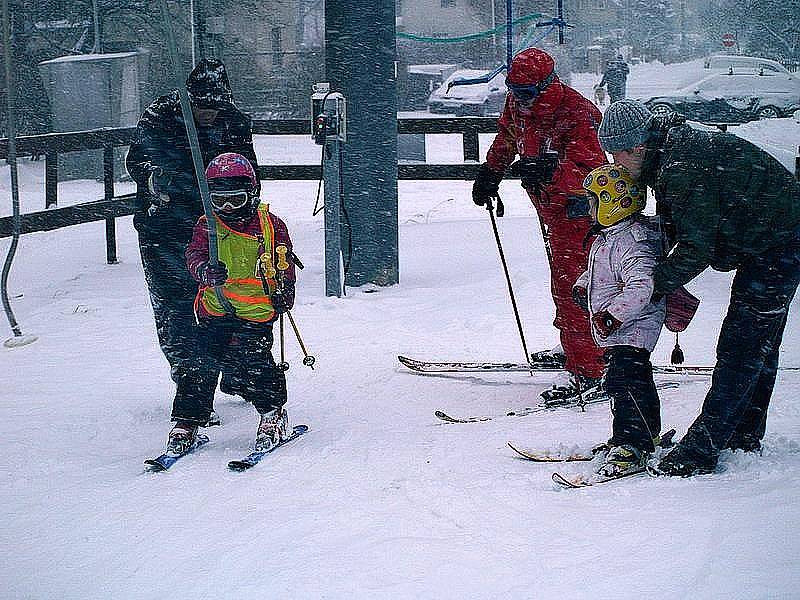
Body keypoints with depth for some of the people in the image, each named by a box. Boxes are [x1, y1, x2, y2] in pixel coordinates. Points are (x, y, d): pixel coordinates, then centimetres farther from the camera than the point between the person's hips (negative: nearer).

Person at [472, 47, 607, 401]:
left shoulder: (577, 115, -30)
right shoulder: (517, 104, -5)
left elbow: (588, 174, -40)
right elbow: (507, 138, 18)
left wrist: (549, 170, -54)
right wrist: (490, 172, 22)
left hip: (577, 210, -9)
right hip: (549, 206, 9)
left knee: (570, 286, -14)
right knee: (562, 279, 21)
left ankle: (586, 370, -11)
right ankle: (576, 347, 38)